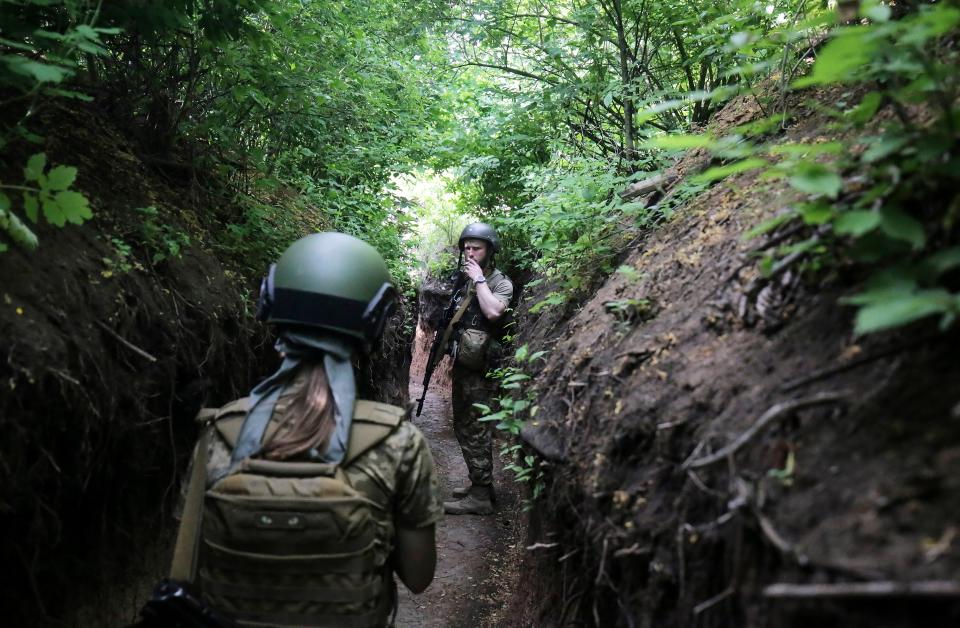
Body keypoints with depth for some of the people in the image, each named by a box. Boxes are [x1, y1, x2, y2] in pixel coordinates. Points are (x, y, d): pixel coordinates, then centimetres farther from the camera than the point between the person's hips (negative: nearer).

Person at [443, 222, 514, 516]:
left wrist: (478, 279, -18)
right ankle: (479, 483, 27)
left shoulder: (500, 282, -7)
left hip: (480, 370, -8)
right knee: (464, 428, 15)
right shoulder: (462, 280, 14)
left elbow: (493, 312, -28)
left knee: (475, 431, -6)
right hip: (462, 365, 8)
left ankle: (480, 496, 0)